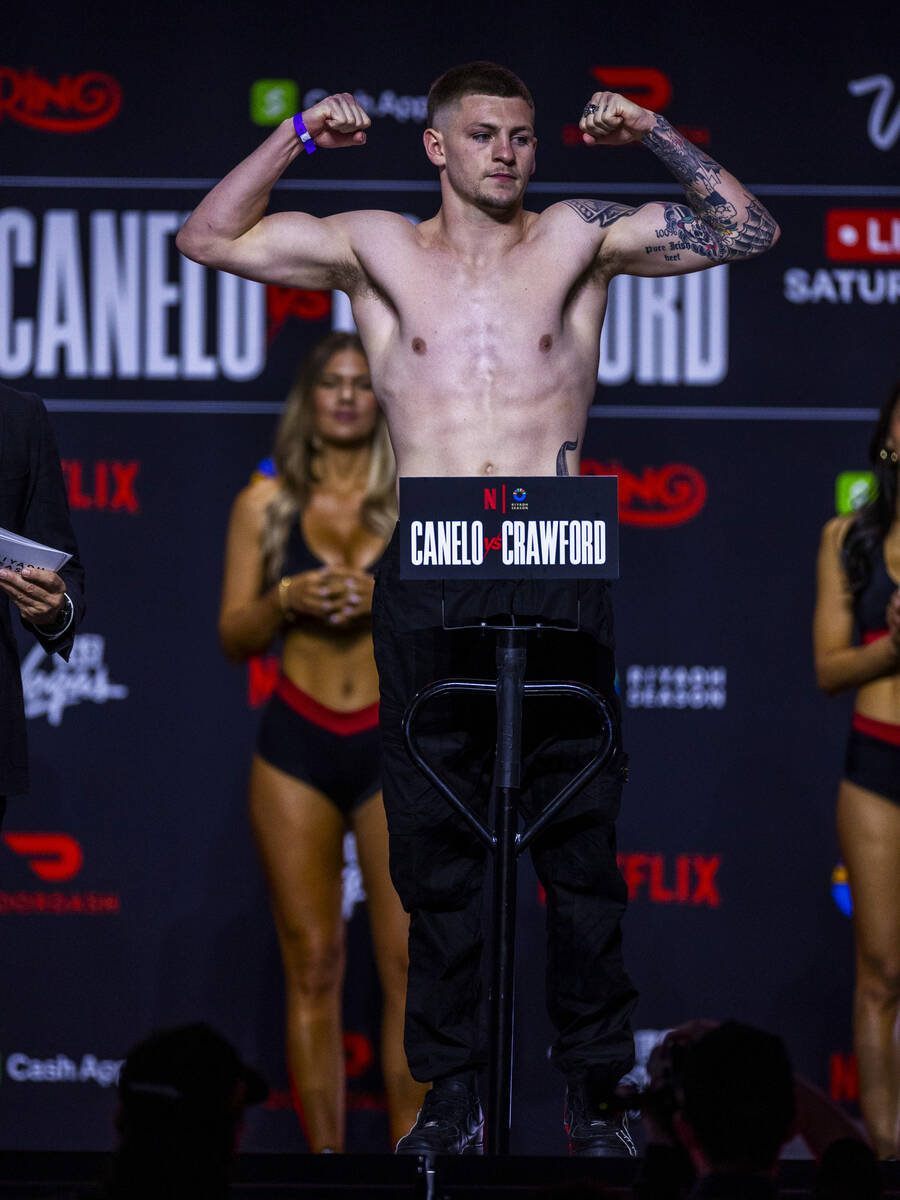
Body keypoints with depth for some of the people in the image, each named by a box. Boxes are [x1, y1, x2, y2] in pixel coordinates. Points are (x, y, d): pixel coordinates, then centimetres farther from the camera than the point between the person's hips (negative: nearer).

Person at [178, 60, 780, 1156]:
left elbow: (748, 232, 10)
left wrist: (654, 138, 1)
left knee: (580, 840, 0)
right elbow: (206, 238, 12)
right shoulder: (379, 251, 12)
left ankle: (593, 1087, 6)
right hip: (424, 574, 1)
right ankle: (451, 1092, 9)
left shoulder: (577, 240, 10)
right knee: (433, 844, 3)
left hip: (558, 572, -1)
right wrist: (294, 140, 2)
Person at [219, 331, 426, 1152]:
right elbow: (233, 636, 8)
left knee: (409, 963, -6)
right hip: (297, 745, 1)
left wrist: (387, 599, -12)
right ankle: (325, 1165, 2)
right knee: (312, 965, 0)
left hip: (394, 744, -1)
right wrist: (287, 600, -10)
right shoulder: (266, 504, 9)